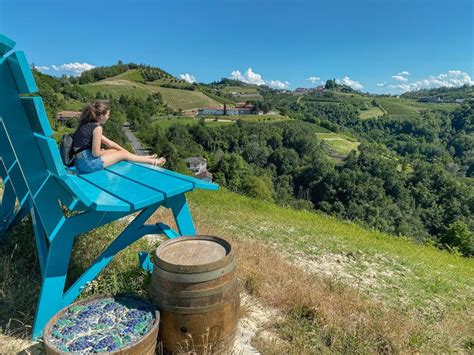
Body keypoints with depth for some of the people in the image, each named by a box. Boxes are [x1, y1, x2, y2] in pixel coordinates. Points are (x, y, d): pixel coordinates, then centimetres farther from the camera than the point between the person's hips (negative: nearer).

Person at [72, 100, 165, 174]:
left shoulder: (88, 125, 12)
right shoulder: (97, 128, -18)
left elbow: (109, 143, 15)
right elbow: (96, 153, -19)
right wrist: (105, 151, 3)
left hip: (82, 161, 9)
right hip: (87, 163, -9)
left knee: (116, 151, 18)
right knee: (122, 154, 5)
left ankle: (145, 158, 30)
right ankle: (153, 162, 18)